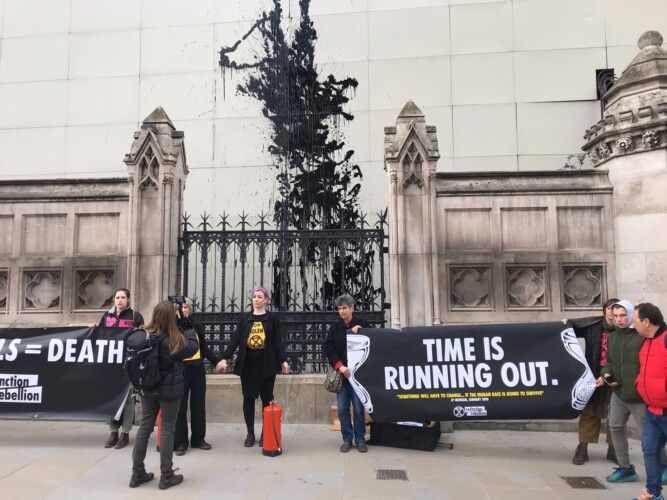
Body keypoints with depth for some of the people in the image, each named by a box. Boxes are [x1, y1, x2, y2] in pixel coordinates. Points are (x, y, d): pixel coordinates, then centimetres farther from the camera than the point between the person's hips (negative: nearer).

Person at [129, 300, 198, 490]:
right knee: (167, 429, 6)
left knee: (145, 427, 15)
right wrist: (187, 327, -1)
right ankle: (166, 476, 13)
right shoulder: (174, 340, -20)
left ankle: (137, 474, 24)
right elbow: (193, 346, -8)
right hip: (170, 389, -5)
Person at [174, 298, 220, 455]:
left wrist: (216, 361, 6)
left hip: (197, 368, 4)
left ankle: (198, 438, 21)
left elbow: (204, 347, 13)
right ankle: (180, 441, 11)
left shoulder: (195, 324, 10)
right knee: (180, 405, 1)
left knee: (198, 404, 10)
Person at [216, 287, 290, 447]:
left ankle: (266, 434, 17)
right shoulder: (244, 319, 8)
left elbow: (278, 342, -2)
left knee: (266, 399, 5)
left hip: (267, 365, -2)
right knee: (248, 398, 8)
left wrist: (283, 360, -14)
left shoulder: (272, 319, 2)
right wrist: (225, 358, -10)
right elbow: (235, 339, 1)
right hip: (247, 365, 2)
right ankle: (250, 434, 19)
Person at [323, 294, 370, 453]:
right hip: (341, 372, 2)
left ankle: (360, 440, 14)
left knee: (358, 408, 2)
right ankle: (347, 439, 16)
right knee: (343, 409, 5)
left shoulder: (362, 324, 0)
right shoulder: (335, 327, 6)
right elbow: (328, 348, -1)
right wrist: (340, 366, -12)